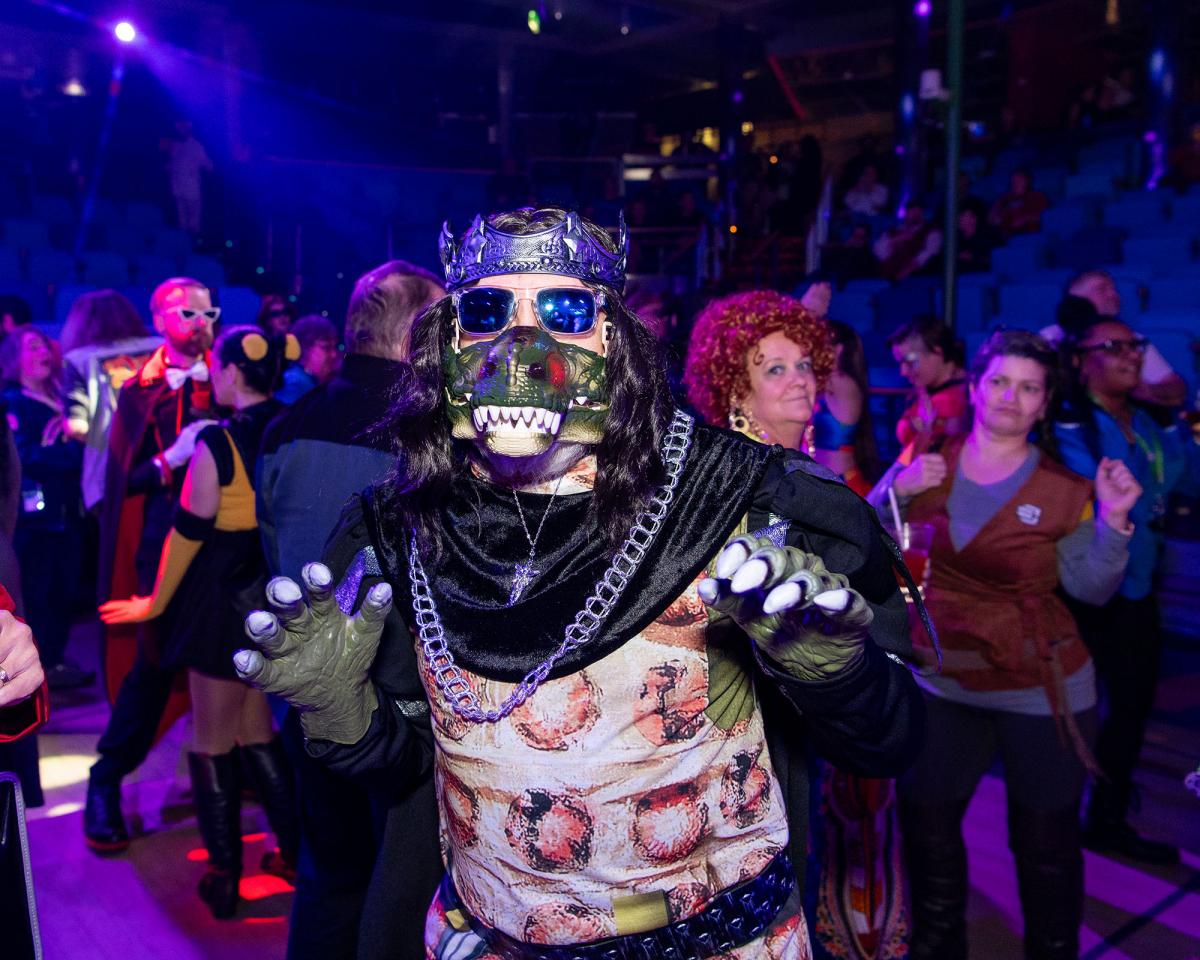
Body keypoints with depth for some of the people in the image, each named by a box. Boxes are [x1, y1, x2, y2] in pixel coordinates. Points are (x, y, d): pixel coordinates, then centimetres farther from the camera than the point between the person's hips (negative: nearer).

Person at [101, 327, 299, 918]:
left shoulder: (216, 442, -16)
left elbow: (189, 530, -11)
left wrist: (157, 601, 2)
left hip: (225, 603, -6)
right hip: (279, 601, 6)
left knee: (213, 742, 9)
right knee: (255, 731, 20)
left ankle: (223, 879, 17)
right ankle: (293, 852, 24)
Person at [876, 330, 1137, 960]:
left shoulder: (1064, 490, -6)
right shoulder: (925, 465, -1)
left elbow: (1091, 587, -7)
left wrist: (1113, 519, -20)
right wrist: (899, 495, -16)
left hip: (1043, 692, -2)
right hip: (945, 680, 3)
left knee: (1045, 840, 11)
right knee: (926, 821, 15)